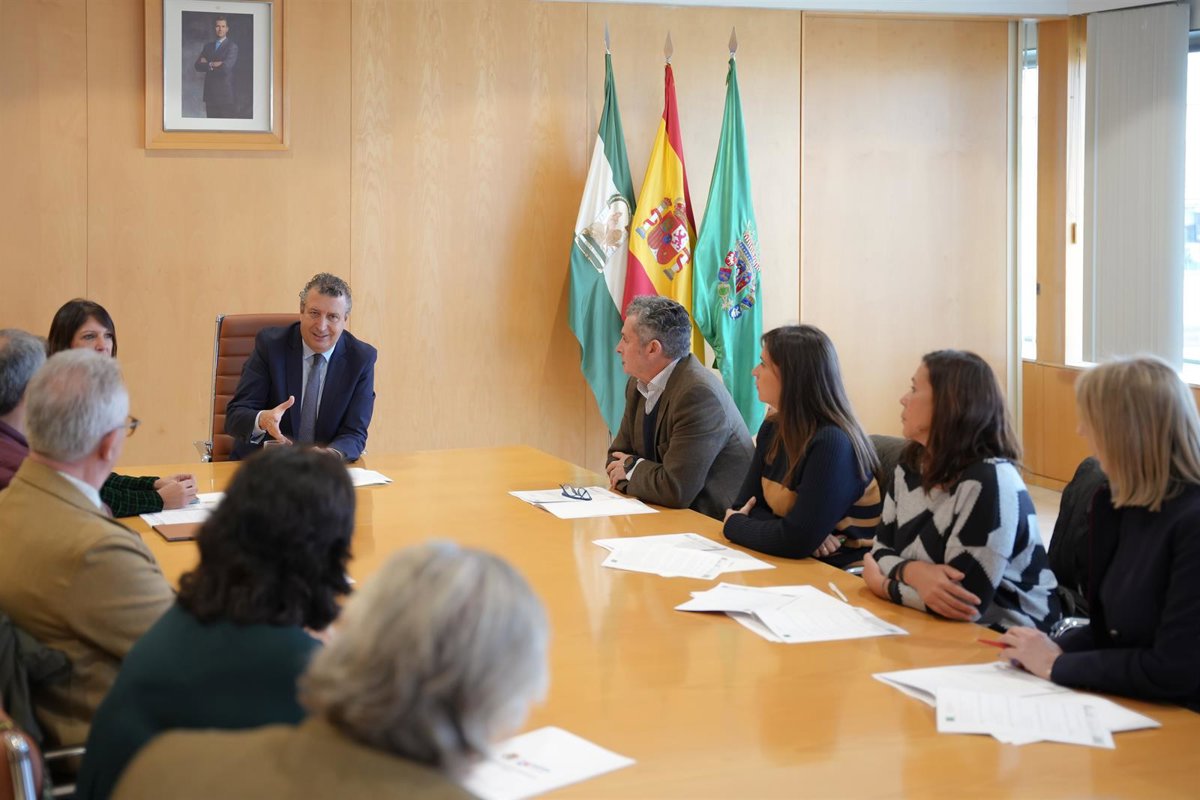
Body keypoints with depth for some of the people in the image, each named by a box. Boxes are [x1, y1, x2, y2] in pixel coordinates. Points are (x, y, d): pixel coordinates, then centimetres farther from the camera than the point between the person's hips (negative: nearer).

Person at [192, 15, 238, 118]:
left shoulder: (232, 46, -1)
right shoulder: (208, 46, 16)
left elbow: (226, 67, -14)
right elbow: (197, 66, 6)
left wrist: (208, 64, -1)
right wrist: (213, 65, -8)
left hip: (225, 93, -5)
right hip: (210, 92, 5)